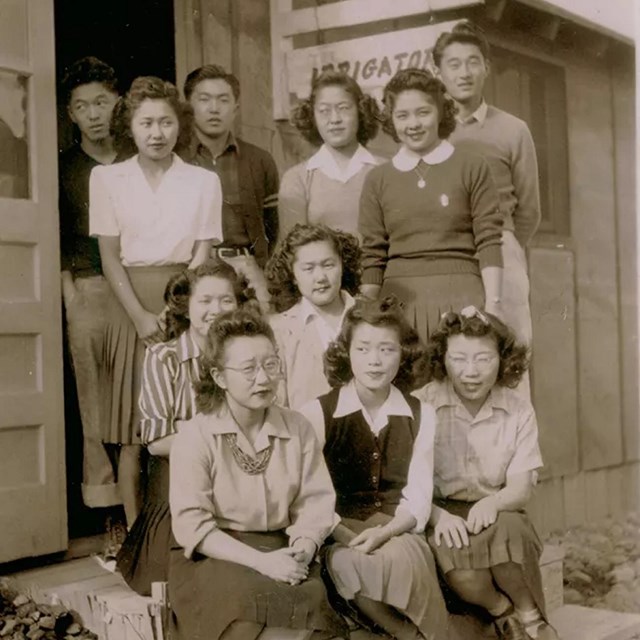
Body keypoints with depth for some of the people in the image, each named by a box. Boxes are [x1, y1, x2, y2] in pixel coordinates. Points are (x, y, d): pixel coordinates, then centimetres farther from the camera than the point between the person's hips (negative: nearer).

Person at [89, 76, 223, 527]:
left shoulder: (204, 181, 5)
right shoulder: (107, 178, 4)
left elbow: (202, 256, 1)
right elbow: (110, 255, 1)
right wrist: (140, 315, -10)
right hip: (130, 304, 0)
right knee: (131, 430, 0)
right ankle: (134, 533, 8)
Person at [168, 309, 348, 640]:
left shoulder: (298, 429, 6)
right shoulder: (194, 438, -6)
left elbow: (315, 504, 2)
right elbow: (193, 526, -12)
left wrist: (300, 552, -18)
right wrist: (260, 561, -21)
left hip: (282, 553, 3)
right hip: (214, 556, -3)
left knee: (314, 599, -28)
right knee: (252, 602, -33)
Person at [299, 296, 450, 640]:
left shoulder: (421, 415, 8)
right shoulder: (317, 413, 0)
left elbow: (418, 498, 2)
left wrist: (384, 532, -17)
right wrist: (349, 538, -20)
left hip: (397, 532, 1)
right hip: (339, 535, -1)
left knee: (400, 556, -34)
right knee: (351, 563, -35)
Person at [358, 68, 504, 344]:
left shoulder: (472, 168, 6)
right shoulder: (378, 179, 11)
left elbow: (488, 243, 1)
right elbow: (372, 256, 9)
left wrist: (492, 305, -6)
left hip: (460, 296, -1)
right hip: (400, 300, 1)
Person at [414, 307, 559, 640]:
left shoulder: (518, 410, 3)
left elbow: (521, 488, -1)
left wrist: (492, 503, -25)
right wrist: (437, 515, -29)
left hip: (496, 514, 2)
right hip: (442, 514, -2)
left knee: (509, 530, -34)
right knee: (454, 550, -35)